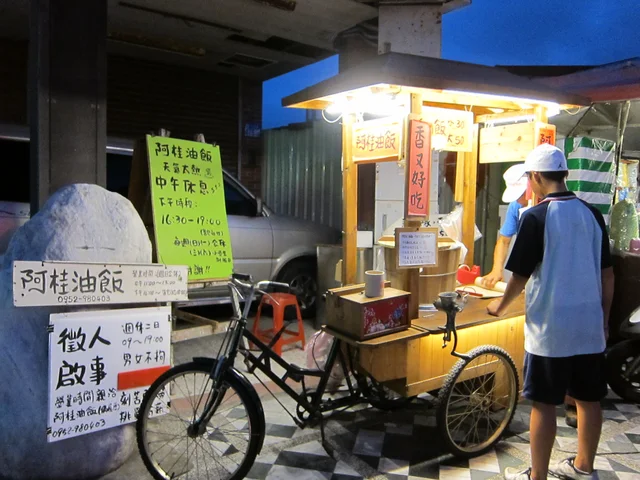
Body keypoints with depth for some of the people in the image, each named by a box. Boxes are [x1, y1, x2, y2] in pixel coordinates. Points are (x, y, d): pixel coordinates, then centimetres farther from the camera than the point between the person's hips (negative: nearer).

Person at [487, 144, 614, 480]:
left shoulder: (536, 216, -14)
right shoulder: (592, 214, 4)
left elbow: (520, 276, -11)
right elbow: (607, 273, 9)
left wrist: (499, 306, 5)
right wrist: (604, 315, 19)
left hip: (550, 327, -6)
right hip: (590, 325, 7)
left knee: (544, 403, 4)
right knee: (589, 398, 17)